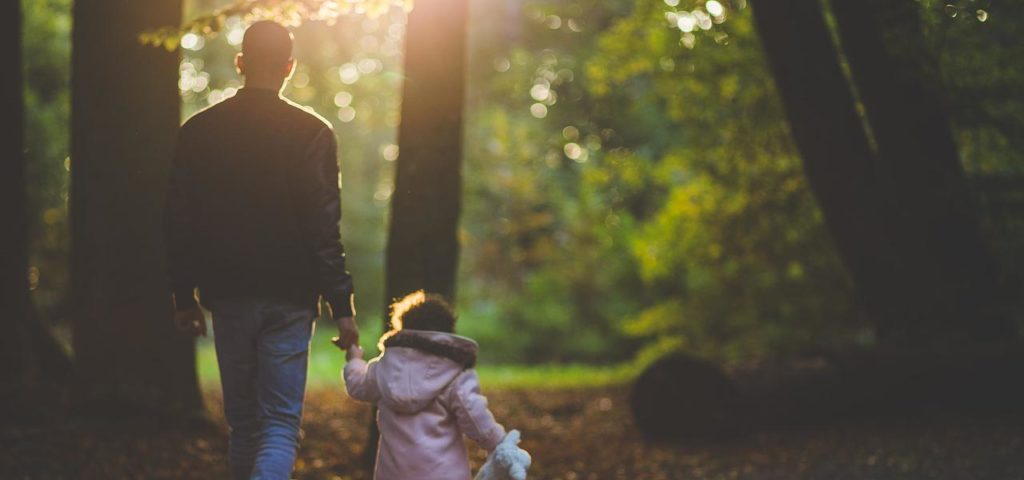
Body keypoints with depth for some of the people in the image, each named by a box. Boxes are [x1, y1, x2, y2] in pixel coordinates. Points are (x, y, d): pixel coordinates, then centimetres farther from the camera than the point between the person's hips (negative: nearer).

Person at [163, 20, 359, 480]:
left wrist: (184, 296, 15)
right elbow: (324, 230, -10)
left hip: (228, 298, 3)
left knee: (243, 424, 16)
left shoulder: (198, 131, 3)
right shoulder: (311, 133, -7)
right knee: (281, 424, -1)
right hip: (289, 300, -3)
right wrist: (342, 307, -6)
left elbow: (178, 222, 6)